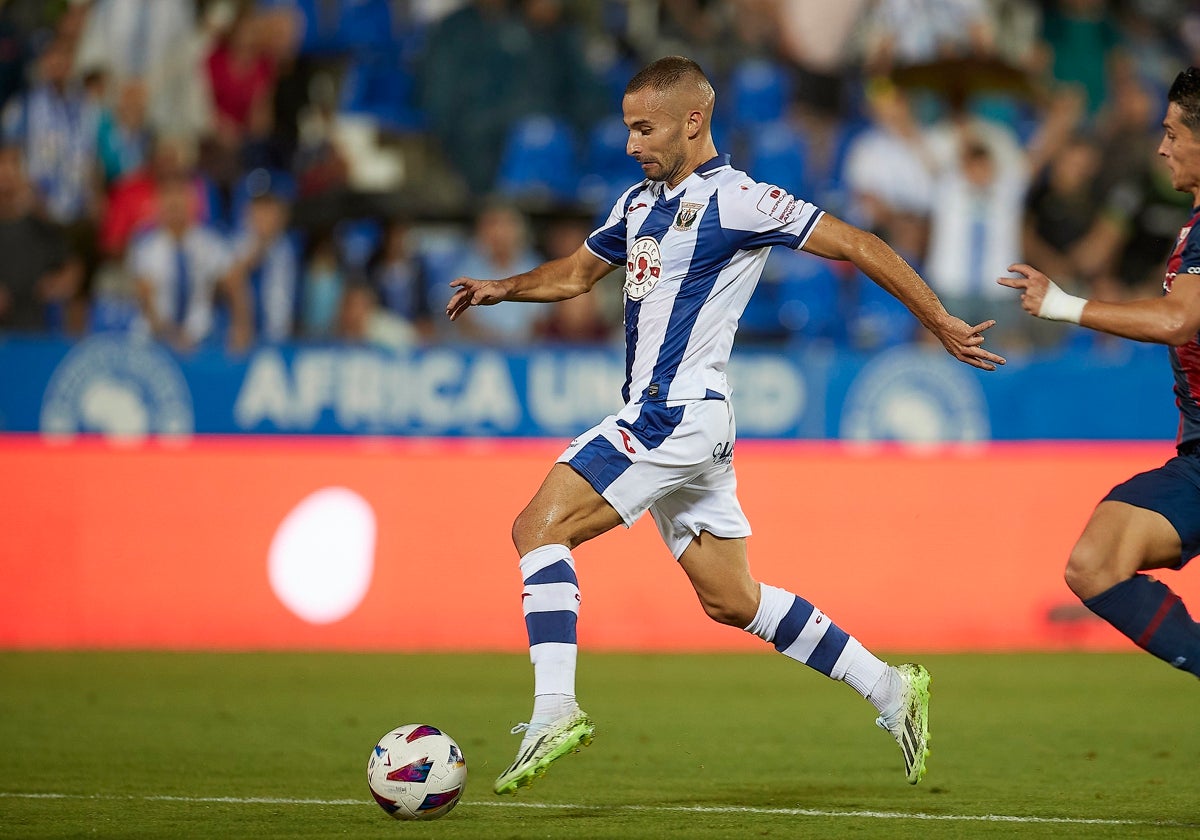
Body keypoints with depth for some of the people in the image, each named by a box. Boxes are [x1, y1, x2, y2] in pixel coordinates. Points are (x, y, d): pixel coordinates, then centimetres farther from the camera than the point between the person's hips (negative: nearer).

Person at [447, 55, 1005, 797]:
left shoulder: (736, 201, -10)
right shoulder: (641, 204, 15)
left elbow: (855, 245, -8)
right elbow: (577, 274, 28)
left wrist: (942, 324, -7)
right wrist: (503, 288, 9)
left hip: (681, 413, -9)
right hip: (657, 419, 9)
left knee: (539, 527, -16)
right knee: (731, 602, 13)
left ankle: (555, 709, -22)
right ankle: (889, 690, 20)